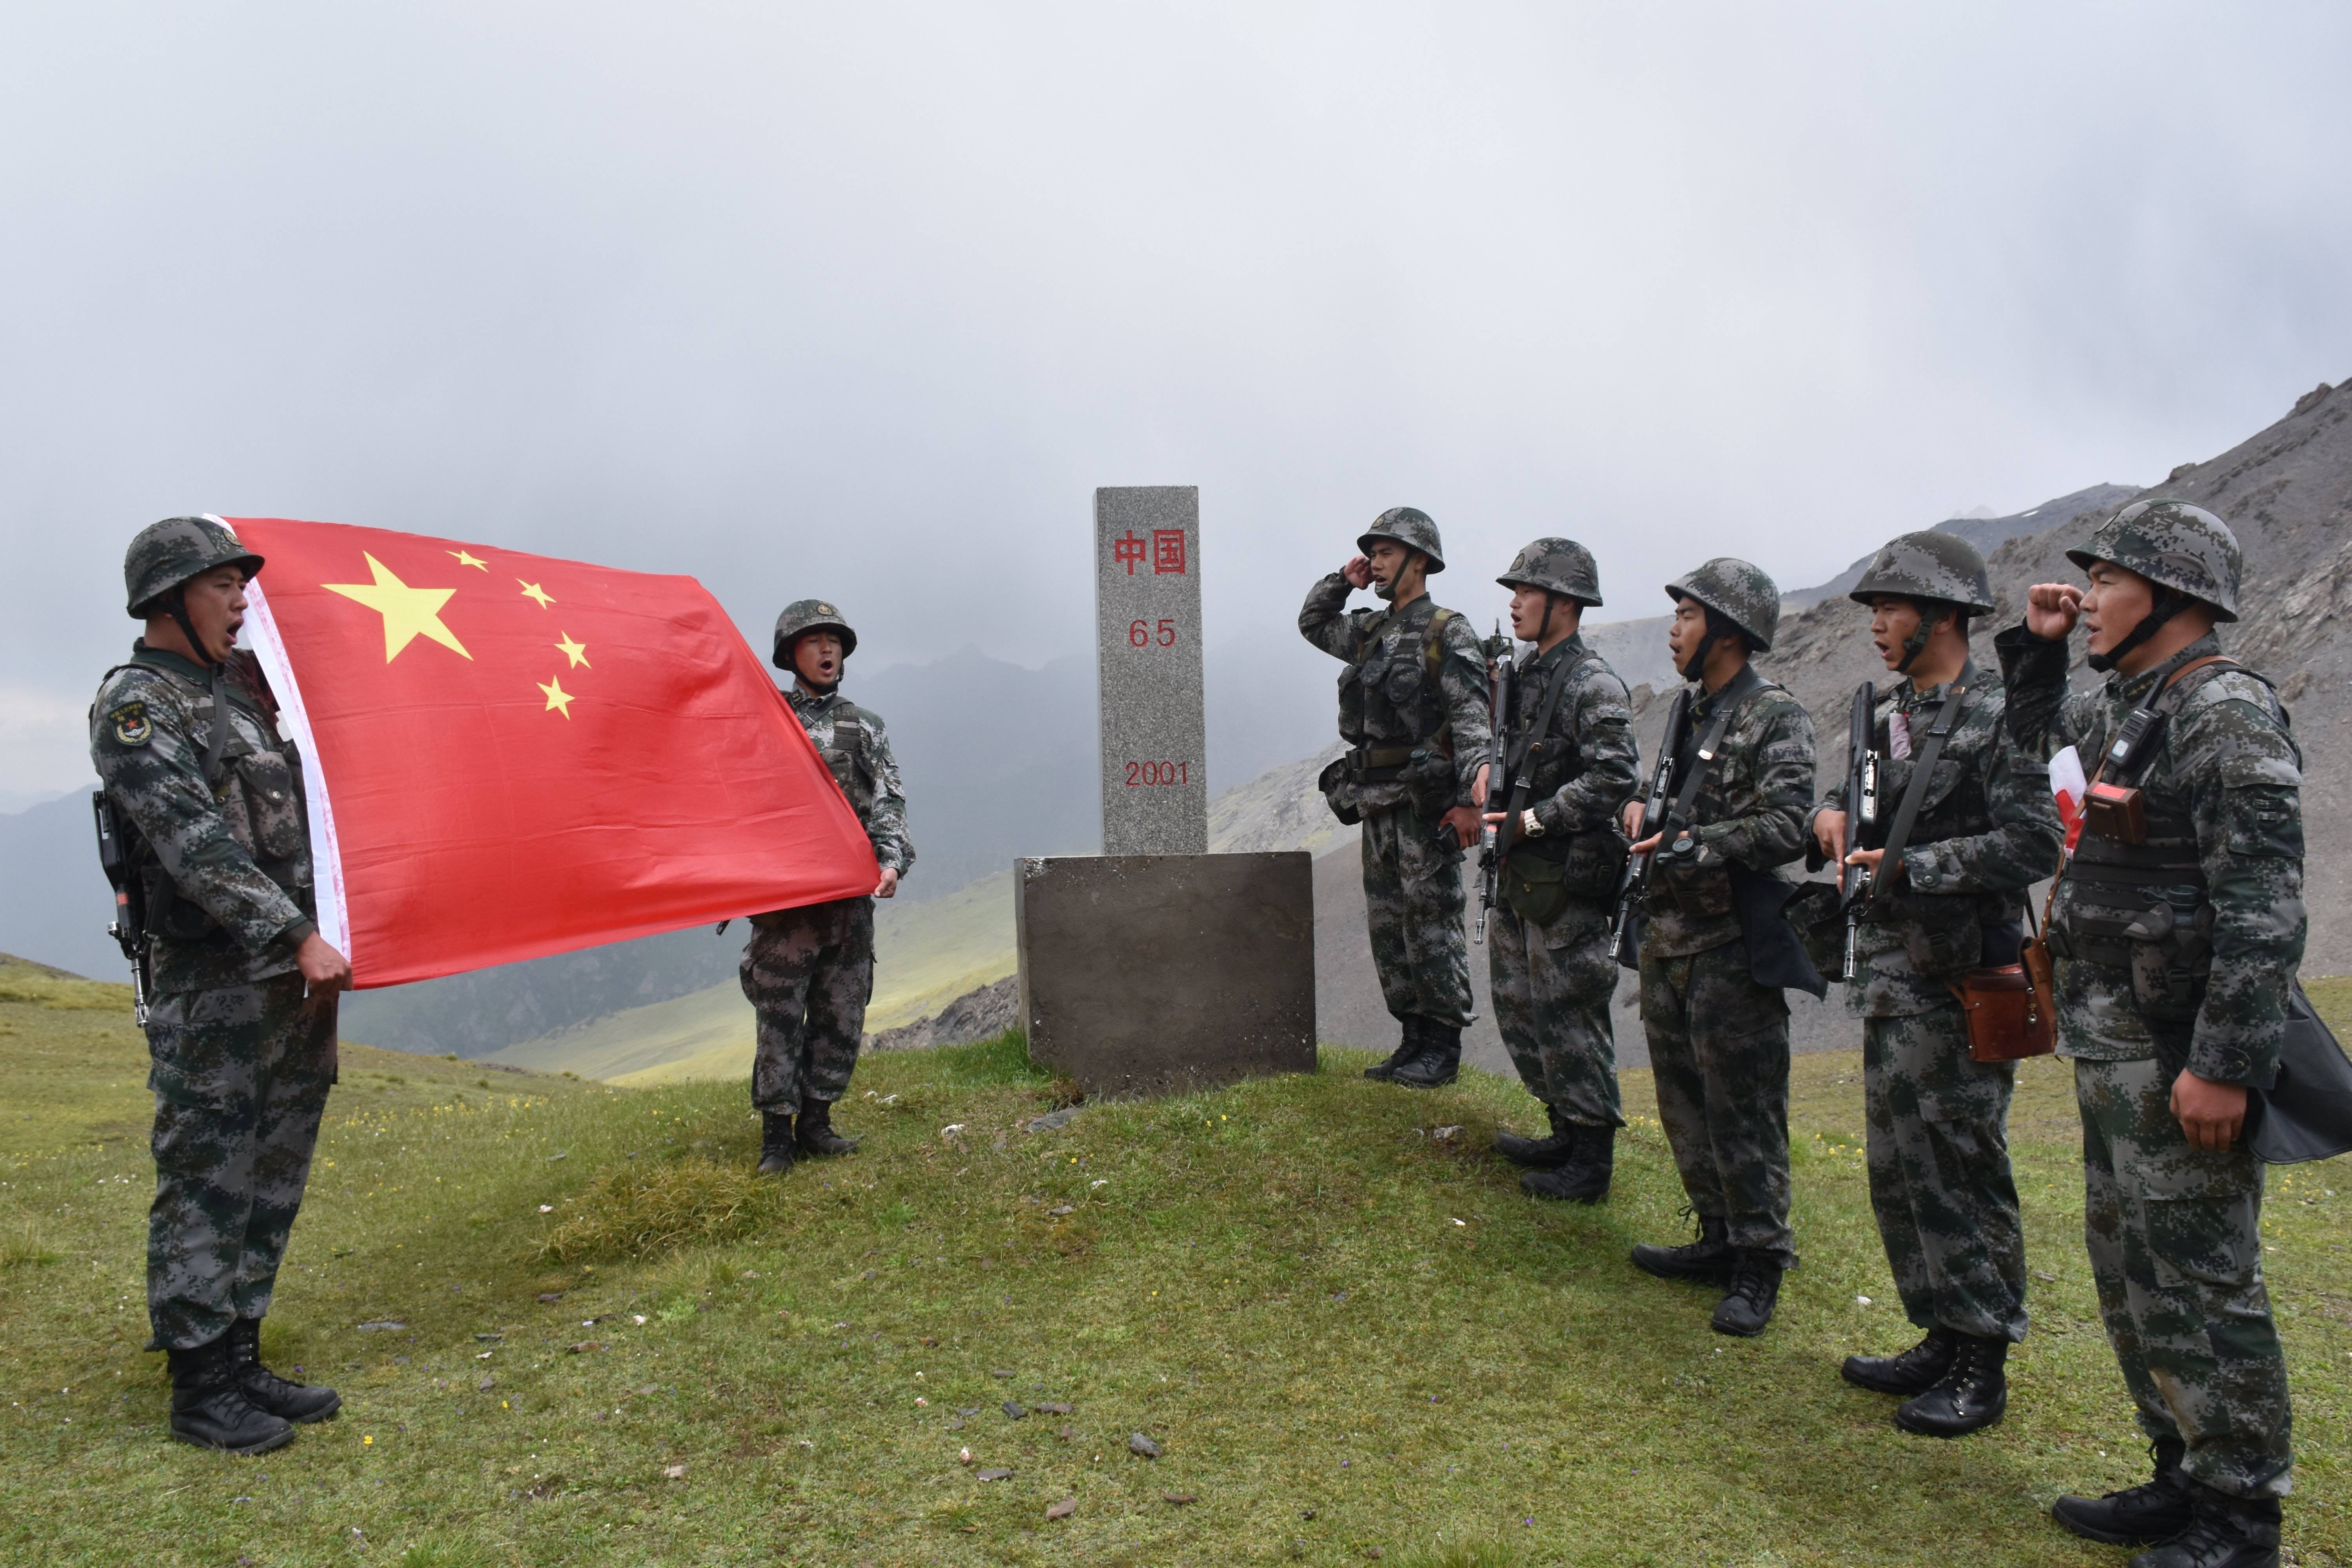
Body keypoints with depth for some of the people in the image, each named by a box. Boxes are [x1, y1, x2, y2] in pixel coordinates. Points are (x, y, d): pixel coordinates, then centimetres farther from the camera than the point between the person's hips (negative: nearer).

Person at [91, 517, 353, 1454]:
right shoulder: (136, 703, -10)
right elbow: (195, 842, -20)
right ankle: (199, 1390, 12)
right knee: (206, 1183, 0)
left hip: (298, 978, 8)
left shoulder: (244, 688, 15)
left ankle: (240, 1360, 25)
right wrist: (296, 935, -23)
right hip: (213, 989, -8)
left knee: (271, 1181, 13)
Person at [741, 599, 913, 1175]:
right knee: (780, 1016, -3)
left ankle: (816, 1121, 19)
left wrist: (891, 861, -11)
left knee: (842, 1017, 7)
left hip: (851, 899, 3)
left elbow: (888, 804, 5)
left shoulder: (867, 728, 13)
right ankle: (776, 1133, 5)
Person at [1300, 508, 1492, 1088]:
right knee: (1388, 925, 11)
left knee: (1432, 923, -3)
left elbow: (1472, 720, -14)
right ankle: (1413, 1039, 20)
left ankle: (1443, 1047, 6)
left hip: (1425, 802, -8)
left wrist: (1470, 797, -23)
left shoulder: (1448, 634, -7)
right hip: (1376, 803, 8)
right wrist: (1342, 580, 14)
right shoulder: (1369, 633, 15)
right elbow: (1312, 624, 31)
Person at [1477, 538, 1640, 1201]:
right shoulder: (1530, 677, 13)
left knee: (1569, 1019, -2)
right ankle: (1566, 1134, 31)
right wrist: (1493, 810, 9)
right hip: (1522, 880, 10)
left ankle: (1591, 1164, 11)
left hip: (1568, 883, -10)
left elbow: (1616, 777, -25)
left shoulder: (1593, 685, -15)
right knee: (1519, 1005, 17)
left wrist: (1532, 821, -23)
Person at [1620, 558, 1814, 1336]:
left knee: (1743, 1109, 0)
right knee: (1684, 1101, 15)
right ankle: (1720, 1240, 29)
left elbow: (1786, 829, -21)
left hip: (1731, 947, -8)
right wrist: (1647, 812, 4)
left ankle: (1759, 1266, 13)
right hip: (1668, 938, 9)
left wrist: (1690, 846, -22)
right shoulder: (1692, 713, 14)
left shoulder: (1777, 719, -11)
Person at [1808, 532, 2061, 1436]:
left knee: (1963, 1173, 0)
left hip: (1958, 987, -8)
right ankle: (1940, 1340, 29)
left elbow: (2036, 845, -19)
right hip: (1889, 978, 8)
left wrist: (1911, 866, -20)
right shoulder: (1889, 716, 12)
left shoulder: (1998, 719, -13)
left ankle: (1981, 1369, 14)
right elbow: (1857, 788, 25)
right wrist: (1834, 810, 2)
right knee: (1898, 1172, 14)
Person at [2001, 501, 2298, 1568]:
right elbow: (2041, 736, 35)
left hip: (2178, 1060, -10)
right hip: (2110, 1050, 10)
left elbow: (2264, 908, -23)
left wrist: (2226, 1065, -25)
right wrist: (2036, 647, 18)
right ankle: (2185, 1479, 32)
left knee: (2197, 1285, 1)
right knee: (2128, 1273, 18)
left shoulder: (2227, 717, -16)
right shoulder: (2124, 709, 12)